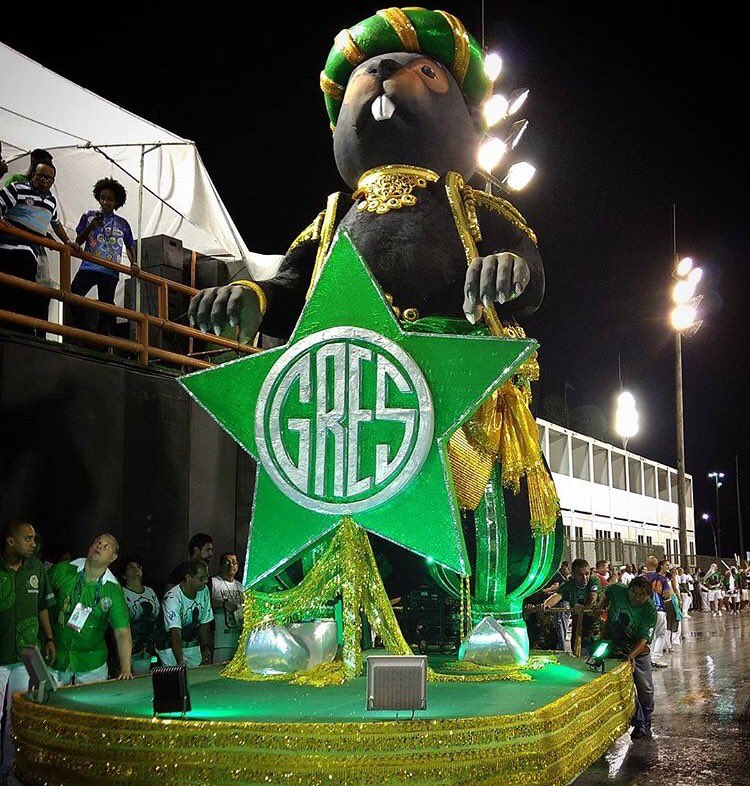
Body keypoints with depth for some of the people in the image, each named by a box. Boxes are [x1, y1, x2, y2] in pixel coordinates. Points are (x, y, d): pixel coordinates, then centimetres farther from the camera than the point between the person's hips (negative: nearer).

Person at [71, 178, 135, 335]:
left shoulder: (122, 224, 14)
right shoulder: (88, 216, 13)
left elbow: (129, 247, 19)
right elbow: (78, 241, 11)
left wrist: (133, 263, 0)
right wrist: (91, 227, -5)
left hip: (110, 271, 0)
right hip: (88, 267, 0)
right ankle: (85, 333, -9)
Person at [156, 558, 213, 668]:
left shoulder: (204, 591, -3)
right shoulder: (172, 598, -25)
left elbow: (204, 624, 7)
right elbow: (175, 635, -32)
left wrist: (206, 648, -4)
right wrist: (180, 662, -41)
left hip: (193, 647, 6)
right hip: (171, 649, -6)